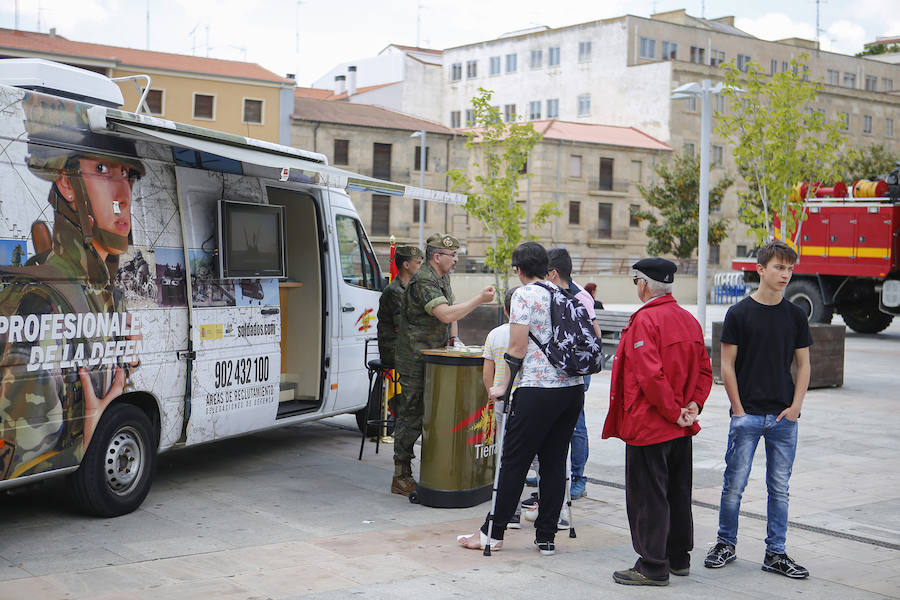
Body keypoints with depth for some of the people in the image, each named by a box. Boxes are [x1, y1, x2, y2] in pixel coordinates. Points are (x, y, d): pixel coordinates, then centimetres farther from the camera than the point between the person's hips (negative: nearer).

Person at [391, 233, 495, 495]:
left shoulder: (442, 277, 13)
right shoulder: (423, 281, -19)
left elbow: (450, 309, 27)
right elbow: (446, 314, -30)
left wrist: (454, 338, 14)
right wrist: (479, 299, -23)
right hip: (416, 359, -9)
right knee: (411, 415, -6)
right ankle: (401, 477, 0)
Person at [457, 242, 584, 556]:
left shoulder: (524, 295, -5)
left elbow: (517, 348, -9)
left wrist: (503, 386, -1)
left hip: (537, 390, -7)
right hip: (574, 388, 7)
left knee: (514, 461, 2)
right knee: (554, 462, 10)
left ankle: (494, 532, 11)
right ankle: (546, 537, 13)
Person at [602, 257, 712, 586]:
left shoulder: (645, 320, -16)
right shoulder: (689, 319, 10)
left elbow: (651, 375, -24)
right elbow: (704, 369, 11)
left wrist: (674, 412, -16)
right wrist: (693, 405, 2)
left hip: (649, 425, -8)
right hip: (681, 431, 9)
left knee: (647, 497, 0)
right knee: (678, 494, 16)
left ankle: (653, 567, 5)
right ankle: (679, 558, 27)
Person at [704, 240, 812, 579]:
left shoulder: (795, 315, 7)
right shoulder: (740, 313, -2)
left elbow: (803, 364, 10)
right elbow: (727, 365, -2)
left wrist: (796, 406, -1)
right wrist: (738, 409, -7)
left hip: (784, 416, 3)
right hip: (747, 414, -3)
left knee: (779, 488, 7)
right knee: (734, 484, 1)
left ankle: (775, 554, 16)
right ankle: (726, 545, 18)